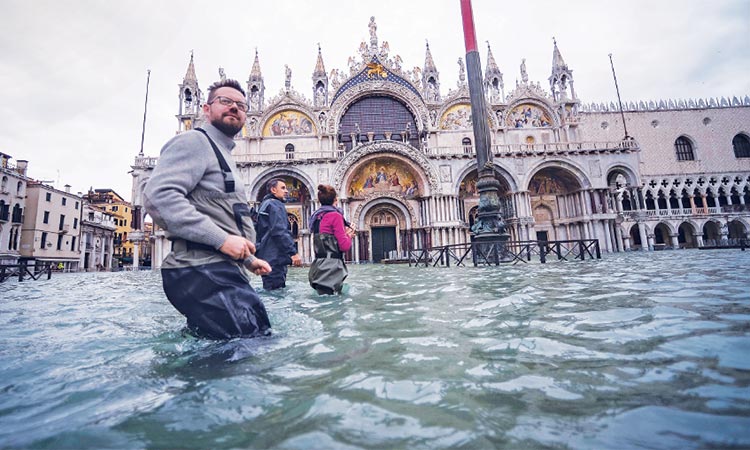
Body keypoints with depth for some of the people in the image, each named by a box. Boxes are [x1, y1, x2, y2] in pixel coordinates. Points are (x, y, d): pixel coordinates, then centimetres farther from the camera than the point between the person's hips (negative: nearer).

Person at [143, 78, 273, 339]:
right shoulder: (194, 142, 0)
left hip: (221, 272, 10)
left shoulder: (223, 155, 30)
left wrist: (248, 260, 27)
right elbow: (158, 195, -18)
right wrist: (222, 239, -20)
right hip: (203, 272, -10)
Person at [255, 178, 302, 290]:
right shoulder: (275, 205, -9)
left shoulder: (265, 204, 22)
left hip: (266, 256, 10)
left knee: (270, 290, 15)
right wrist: (293, 252, -22)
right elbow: (280, 231, -21)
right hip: (275, 257, -10)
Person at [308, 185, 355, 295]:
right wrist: (349, 235, 7)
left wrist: (344, 233, 15)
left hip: (320, 265, 8)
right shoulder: (335, 215, -10)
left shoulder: (316, 216, 14)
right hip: (331, 267, -8)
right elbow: (345, 246, -13)